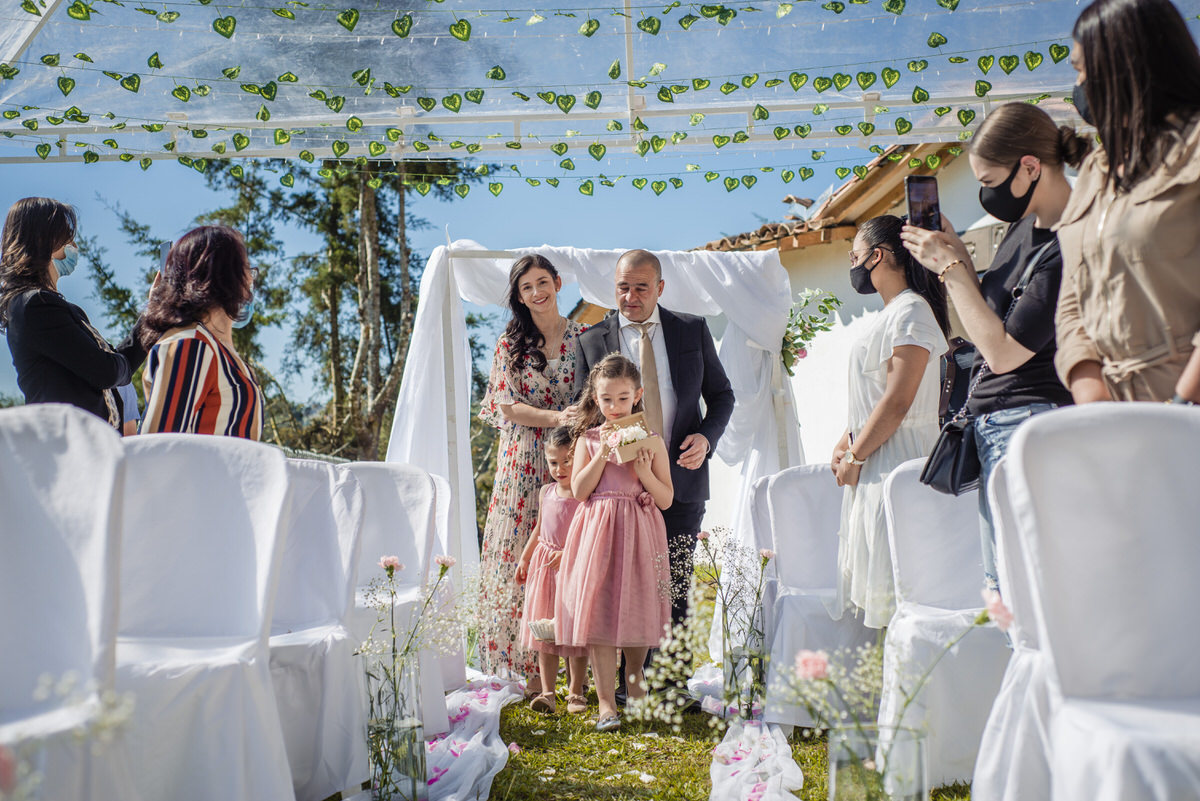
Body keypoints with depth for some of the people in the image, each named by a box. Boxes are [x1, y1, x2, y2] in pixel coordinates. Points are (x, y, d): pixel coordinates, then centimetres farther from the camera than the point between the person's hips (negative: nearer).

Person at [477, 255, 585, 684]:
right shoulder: (510, 344, 7)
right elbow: (508, 406, -2)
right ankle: (532, 675, 6)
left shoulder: (584, 338, 8)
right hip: (524, 467, 0)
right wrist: (557, 417, -16)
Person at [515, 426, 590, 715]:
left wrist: (568, 553, -25)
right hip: (545, 566, 5)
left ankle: (575, 692, 16)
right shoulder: (547, 492, 8)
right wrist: (524, 558, 20)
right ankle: (547, 692, 11)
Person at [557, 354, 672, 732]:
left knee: (636, 613, 8)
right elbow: (579, 491, -4)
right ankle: (606, 702, 3)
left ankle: (634, 678, 36)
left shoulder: (651, 440, 3)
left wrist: (644, 471, -14)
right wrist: (603, 453, -11)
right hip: (597, 533, 0)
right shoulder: (588, 439, 5)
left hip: (638, 534, 0)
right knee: (598, 613, -5)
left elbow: (666, 499, 2)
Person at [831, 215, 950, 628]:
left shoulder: (911, 311, -12)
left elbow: (898, 401, -20)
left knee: (890, 585, -9)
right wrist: (845, 443, 13)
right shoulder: (890, 314, 19)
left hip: (897, 458, -10)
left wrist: (855, 457, -15)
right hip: (875, 461, 10)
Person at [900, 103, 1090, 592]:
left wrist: (951, 269, -10)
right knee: (998, 596, 10)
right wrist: (955, 253, 8)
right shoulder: (1024, 226, 11)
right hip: (995, 427, 9)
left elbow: (1003, 351, -18)